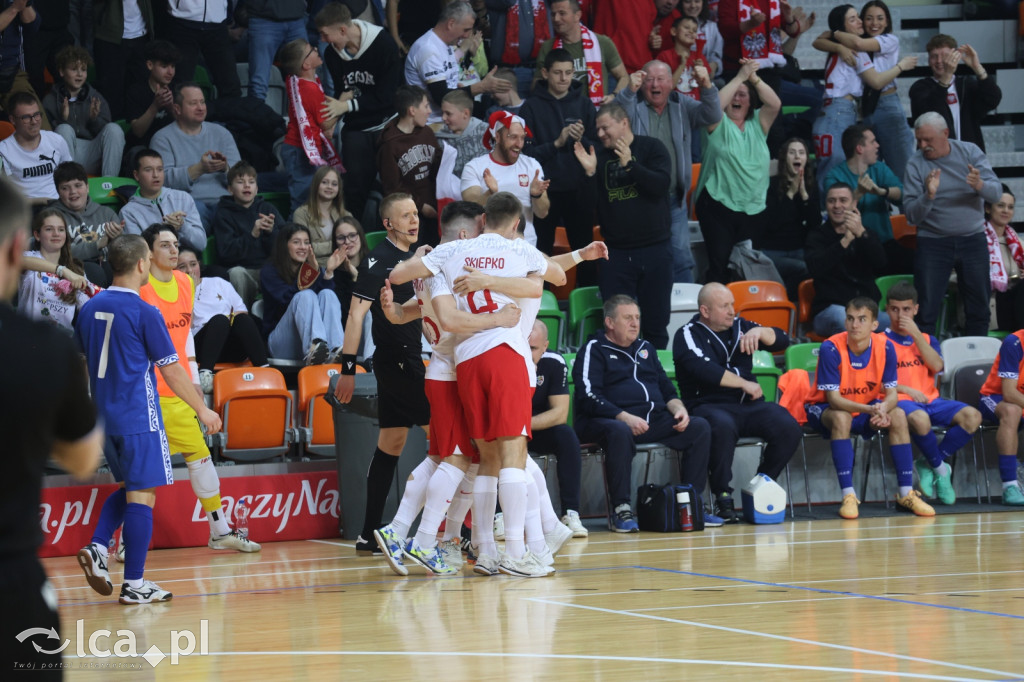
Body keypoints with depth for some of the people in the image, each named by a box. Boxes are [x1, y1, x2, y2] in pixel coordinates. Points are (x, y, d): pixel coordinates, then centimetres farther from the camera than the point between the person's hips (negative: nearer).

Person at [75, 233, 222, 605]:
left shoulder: (91, 308, 7)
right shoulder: (144, 312, -14)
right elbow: (171, 370, -10)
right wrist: (203, 410, 0)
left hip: (104, 417, 7)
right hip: (138, 417, -7)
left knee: (129, 487, 21)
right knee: (141, 494, -2)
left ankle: (97, 547, 2)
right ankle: (134, 584, -2)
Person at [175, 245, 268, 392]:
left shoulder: (218, 283, 25)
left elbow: (242, 310, 21)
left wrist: (236, 319, -2)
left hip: (233, 350, 3)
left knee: (242, 319, -28)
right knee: (220, 319, -33)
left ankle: (263, 368, -41)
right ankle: (205, 374, -51)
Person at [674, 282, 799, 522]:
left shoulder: (739, 326, 18)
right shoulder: (688, 335, 1)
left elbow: (782, 341, 14)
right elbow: (704, 369, -17)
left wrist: (759, 332, -7)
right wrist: (744, 384, -12)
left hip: (750, 405, 5)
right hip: (708, 405, -5)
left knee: (790, 429, -21)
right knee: (723, 426, -40)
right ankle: (723, 497, -28)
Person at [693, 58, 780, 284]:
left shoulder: (757, 124, 13)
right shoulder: (719, 125, 3)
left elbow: (774, 104, -2)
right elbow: (714, 106, -18)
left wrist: (754, 78, -13)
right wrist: (741, 76, -18)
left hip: (754, 209, 4)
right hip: (719, 206, -4)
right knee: (719, 262, -11)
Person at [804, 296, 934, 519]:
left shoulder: (885, 347, -14)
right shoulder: (831, 348, -25)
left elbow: (892, 393, -12)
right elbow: (834, 399, -26)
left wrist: (883, 409, -37)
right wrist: (869, 409, -42)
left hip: (868, 407, 4)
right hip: (826, 409, -4)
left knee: (898, 415, -21)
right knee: (841, 418, -36)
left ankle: (906, 493, -14)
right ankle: (848, 496, -34)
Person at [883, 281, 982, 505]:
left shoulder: (926, 340, 21)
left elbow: (937, 366, 0)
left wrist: (915, 334, -4)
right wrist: (906, 389, -12)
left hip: (930, 400, 5)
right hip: (899, 400, -5)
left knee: (972, 416, -24)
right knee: (919, 418, -42)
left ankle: (929, 466, -9)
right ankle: (941, 470, -14)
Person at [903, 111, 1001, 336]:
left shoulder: (970, 152, -1)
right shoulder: (915, 164, -5)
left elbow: (996, 194, -7)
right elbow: (911, 216, -10)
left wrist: (980, 185, -29)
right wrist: (928, 196, -29)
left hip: (973, 240, 2)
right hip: (933, 242, -2)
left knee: (979, 310, 6)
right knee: (926, 312, -5)